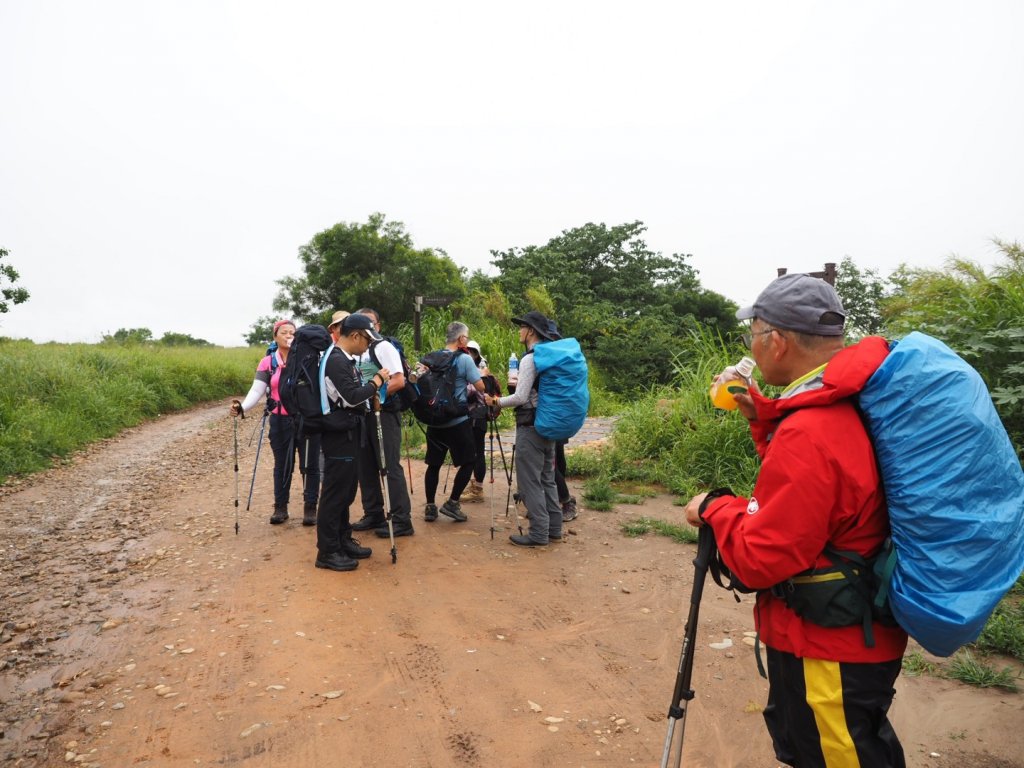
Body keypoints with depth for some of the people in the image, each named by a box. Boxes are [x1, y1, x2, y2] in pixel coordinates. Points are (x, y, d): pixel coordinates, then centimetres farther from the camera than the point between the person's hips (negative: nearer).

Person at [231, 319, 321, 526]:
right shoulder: (267, 363, 4)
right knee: (282, 465, 13)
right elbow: (256, 391, -5)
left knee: (310, 465, 5)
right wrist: (242, 407, -20)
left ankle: (310, 507, 17)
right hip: (280, 421, 2)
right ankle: (280, 507, 26)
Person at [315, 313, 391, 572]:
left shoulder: (345, 359, 13)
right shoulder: (336, 360, -18)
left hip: (349, 432, 10)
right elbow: (351, 397, -23)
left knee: (347, 490, 16)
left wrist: (372, 385, 6)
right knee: (335, 491, -4)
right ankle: (327, 551, 4)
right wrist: (376, 382, -12)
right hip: (339, 434, -10)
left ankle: (343, 540, 27)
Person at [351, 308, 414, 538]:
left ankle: (402, 520, -3)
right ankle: (373, 515, 23)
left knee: (390, 466, -8)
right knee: (366, 467, 12)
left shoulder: (384, 347, -8)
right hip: (364, 414, 8)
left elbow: (399, 381, -17)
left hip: (384, 413, -8)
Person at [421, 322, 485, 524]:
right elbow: (480, 387, -10)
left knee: (434, 464, 11)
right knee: (468, 461, 8)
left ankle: (430, 507, 12)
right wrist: (480, 374, 10)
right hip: (458, 421, -5)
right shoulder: (464, 359, -10)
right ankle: (452, 503, 4)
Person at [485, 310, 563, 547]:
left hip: (530, 426, -9)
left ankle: (538, 534, 1)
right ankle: (553, 528, 20)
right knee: (547, 478, 15)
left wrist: (497, 402, -5)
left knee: (530, 481, -3)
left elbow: (521, 398, -19)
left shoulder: (529, 359, -16)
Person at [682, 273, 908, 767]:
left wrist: (715, 508, -9)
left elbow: (760, 560, -25)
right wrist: (761, 416, 6)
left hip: (830, 656, -9)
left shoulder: (810, 434, -31)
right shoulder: (855, 403, -1)